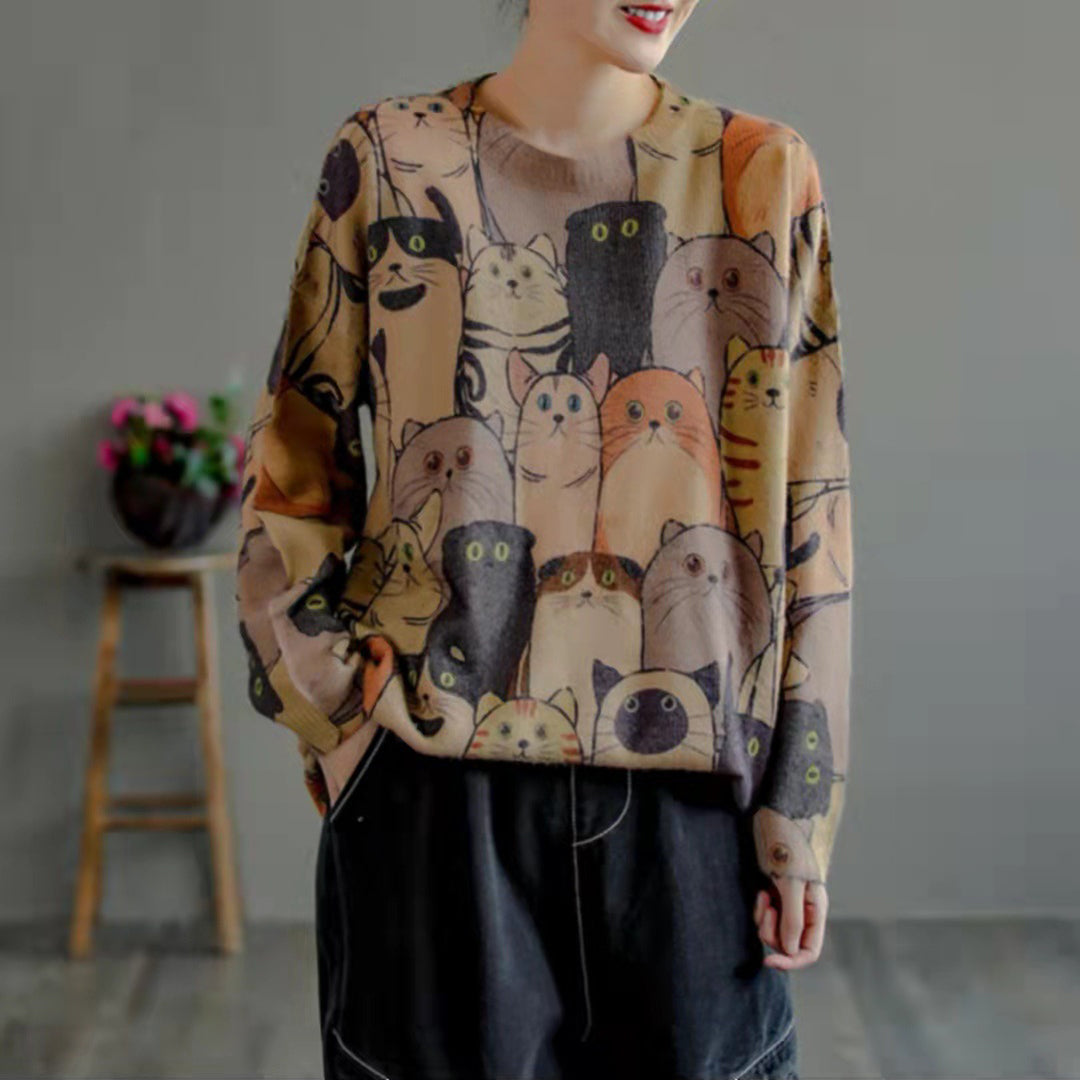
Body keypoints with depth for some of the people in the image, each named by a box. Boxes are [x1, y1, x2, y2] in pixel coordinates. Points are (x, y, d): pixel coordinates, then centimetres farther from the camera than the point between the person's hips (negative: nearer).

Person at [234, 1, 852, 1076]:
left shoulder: (764, 173, 1)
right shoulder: (387, 156, 0)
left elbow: (810, 512, 0)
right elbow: (291, 473, 6)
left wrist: (799, 811, -1)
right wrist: (344, 716, -2)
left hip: (686, 787, 1)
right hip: (435, 785, 0)